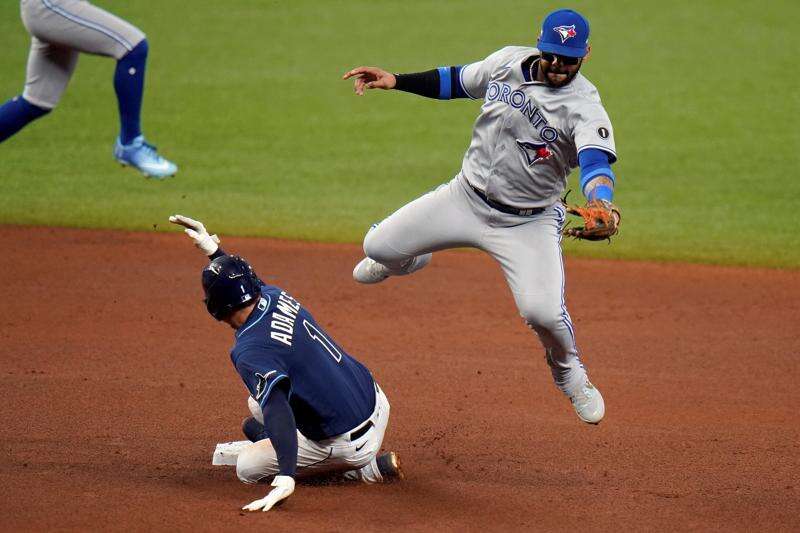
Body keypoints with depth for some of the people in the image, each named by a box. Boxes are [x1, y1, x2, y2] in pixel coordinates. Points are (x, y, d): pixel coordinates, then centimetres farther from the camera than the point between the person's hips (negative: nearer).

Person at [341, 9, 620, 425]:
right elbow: (456, 82, 11)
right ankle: (407, 259, 44)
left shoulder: (585, 108, -23)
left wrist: (601, 204, -62)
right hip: (466, 198, 5)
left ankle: (568, 370, 12)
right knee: (378, 247, 2)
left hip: (529, 222, -4)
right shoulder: (508, 62, -7)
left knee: (542, 310, -24)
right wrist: (394, 81, 2)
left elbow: (597, 162, -41)